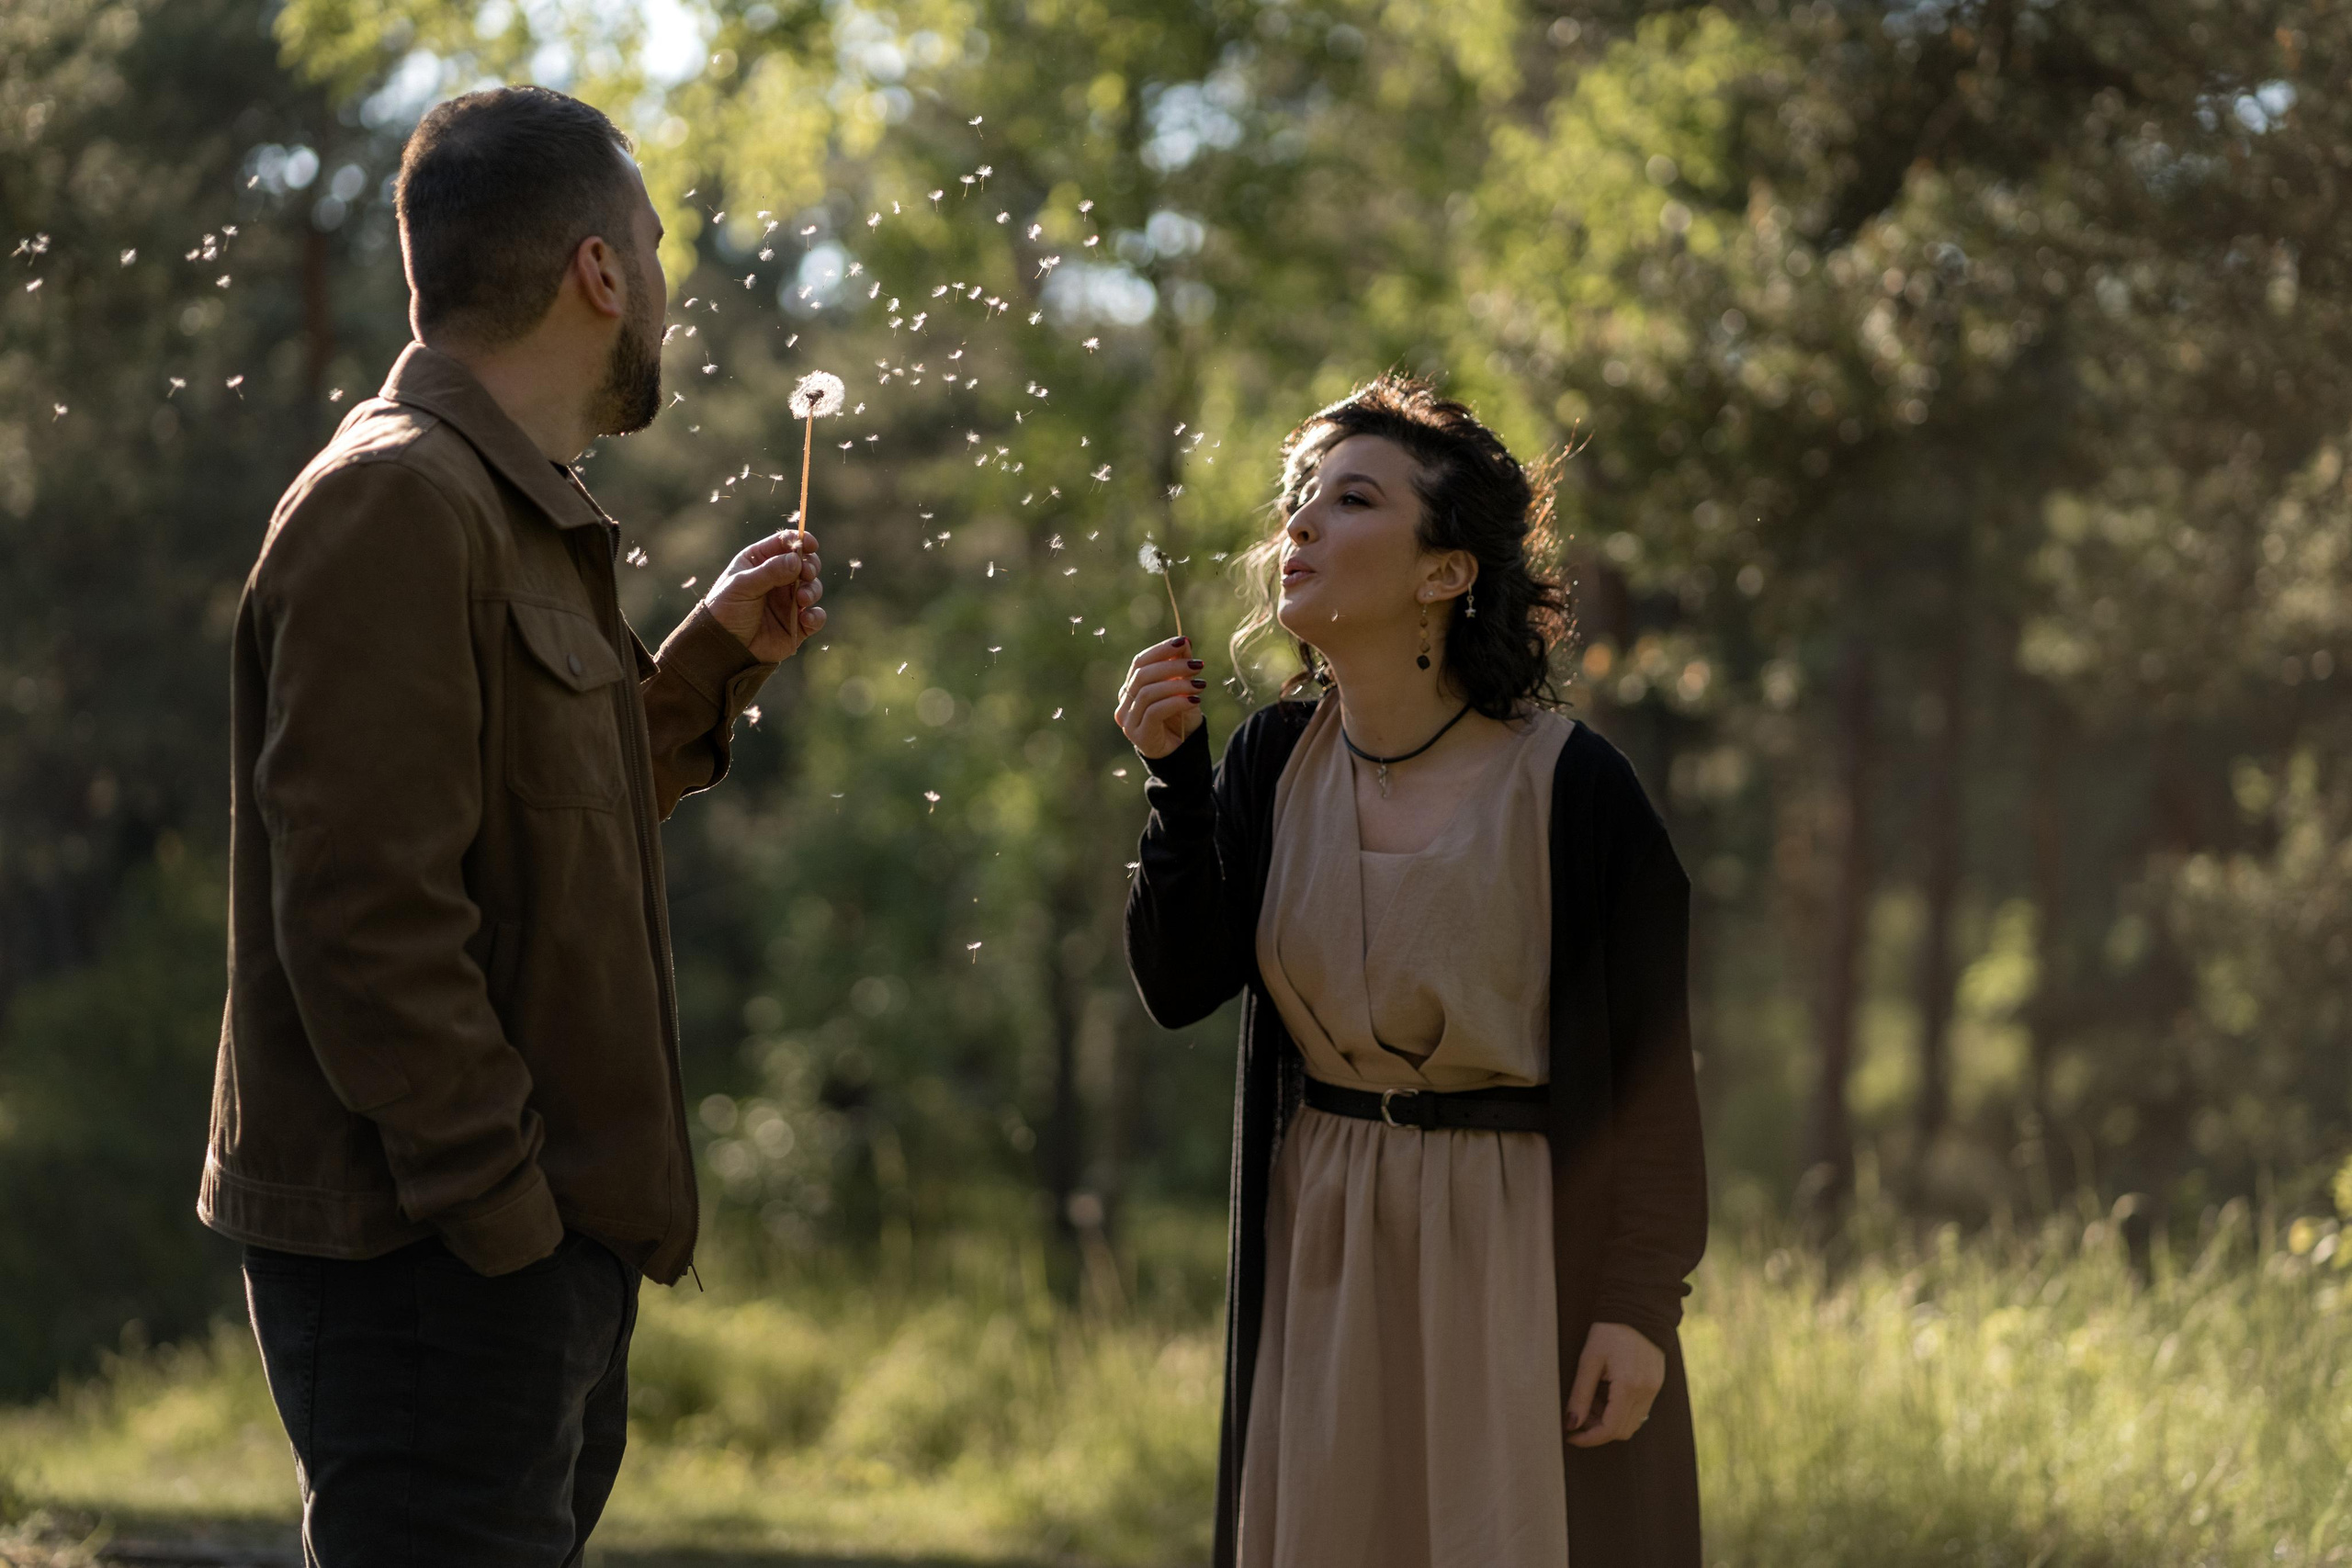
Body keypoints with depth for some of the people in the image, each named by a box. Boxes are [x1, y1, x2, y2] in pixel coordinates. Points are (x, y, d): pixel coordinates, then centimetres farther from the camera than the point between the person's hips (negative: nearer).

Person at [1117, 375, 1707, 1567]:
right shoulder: (1275, 760, 2)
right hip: (1323, 1246, 5)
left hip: (1522, 1247, -5)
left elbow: (1652, 1074, -11)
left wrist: (1642, 1304, -13)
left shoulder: (1571, 787, -13)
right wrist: (1175, 777, -14)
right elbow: (1179, 989, -4)